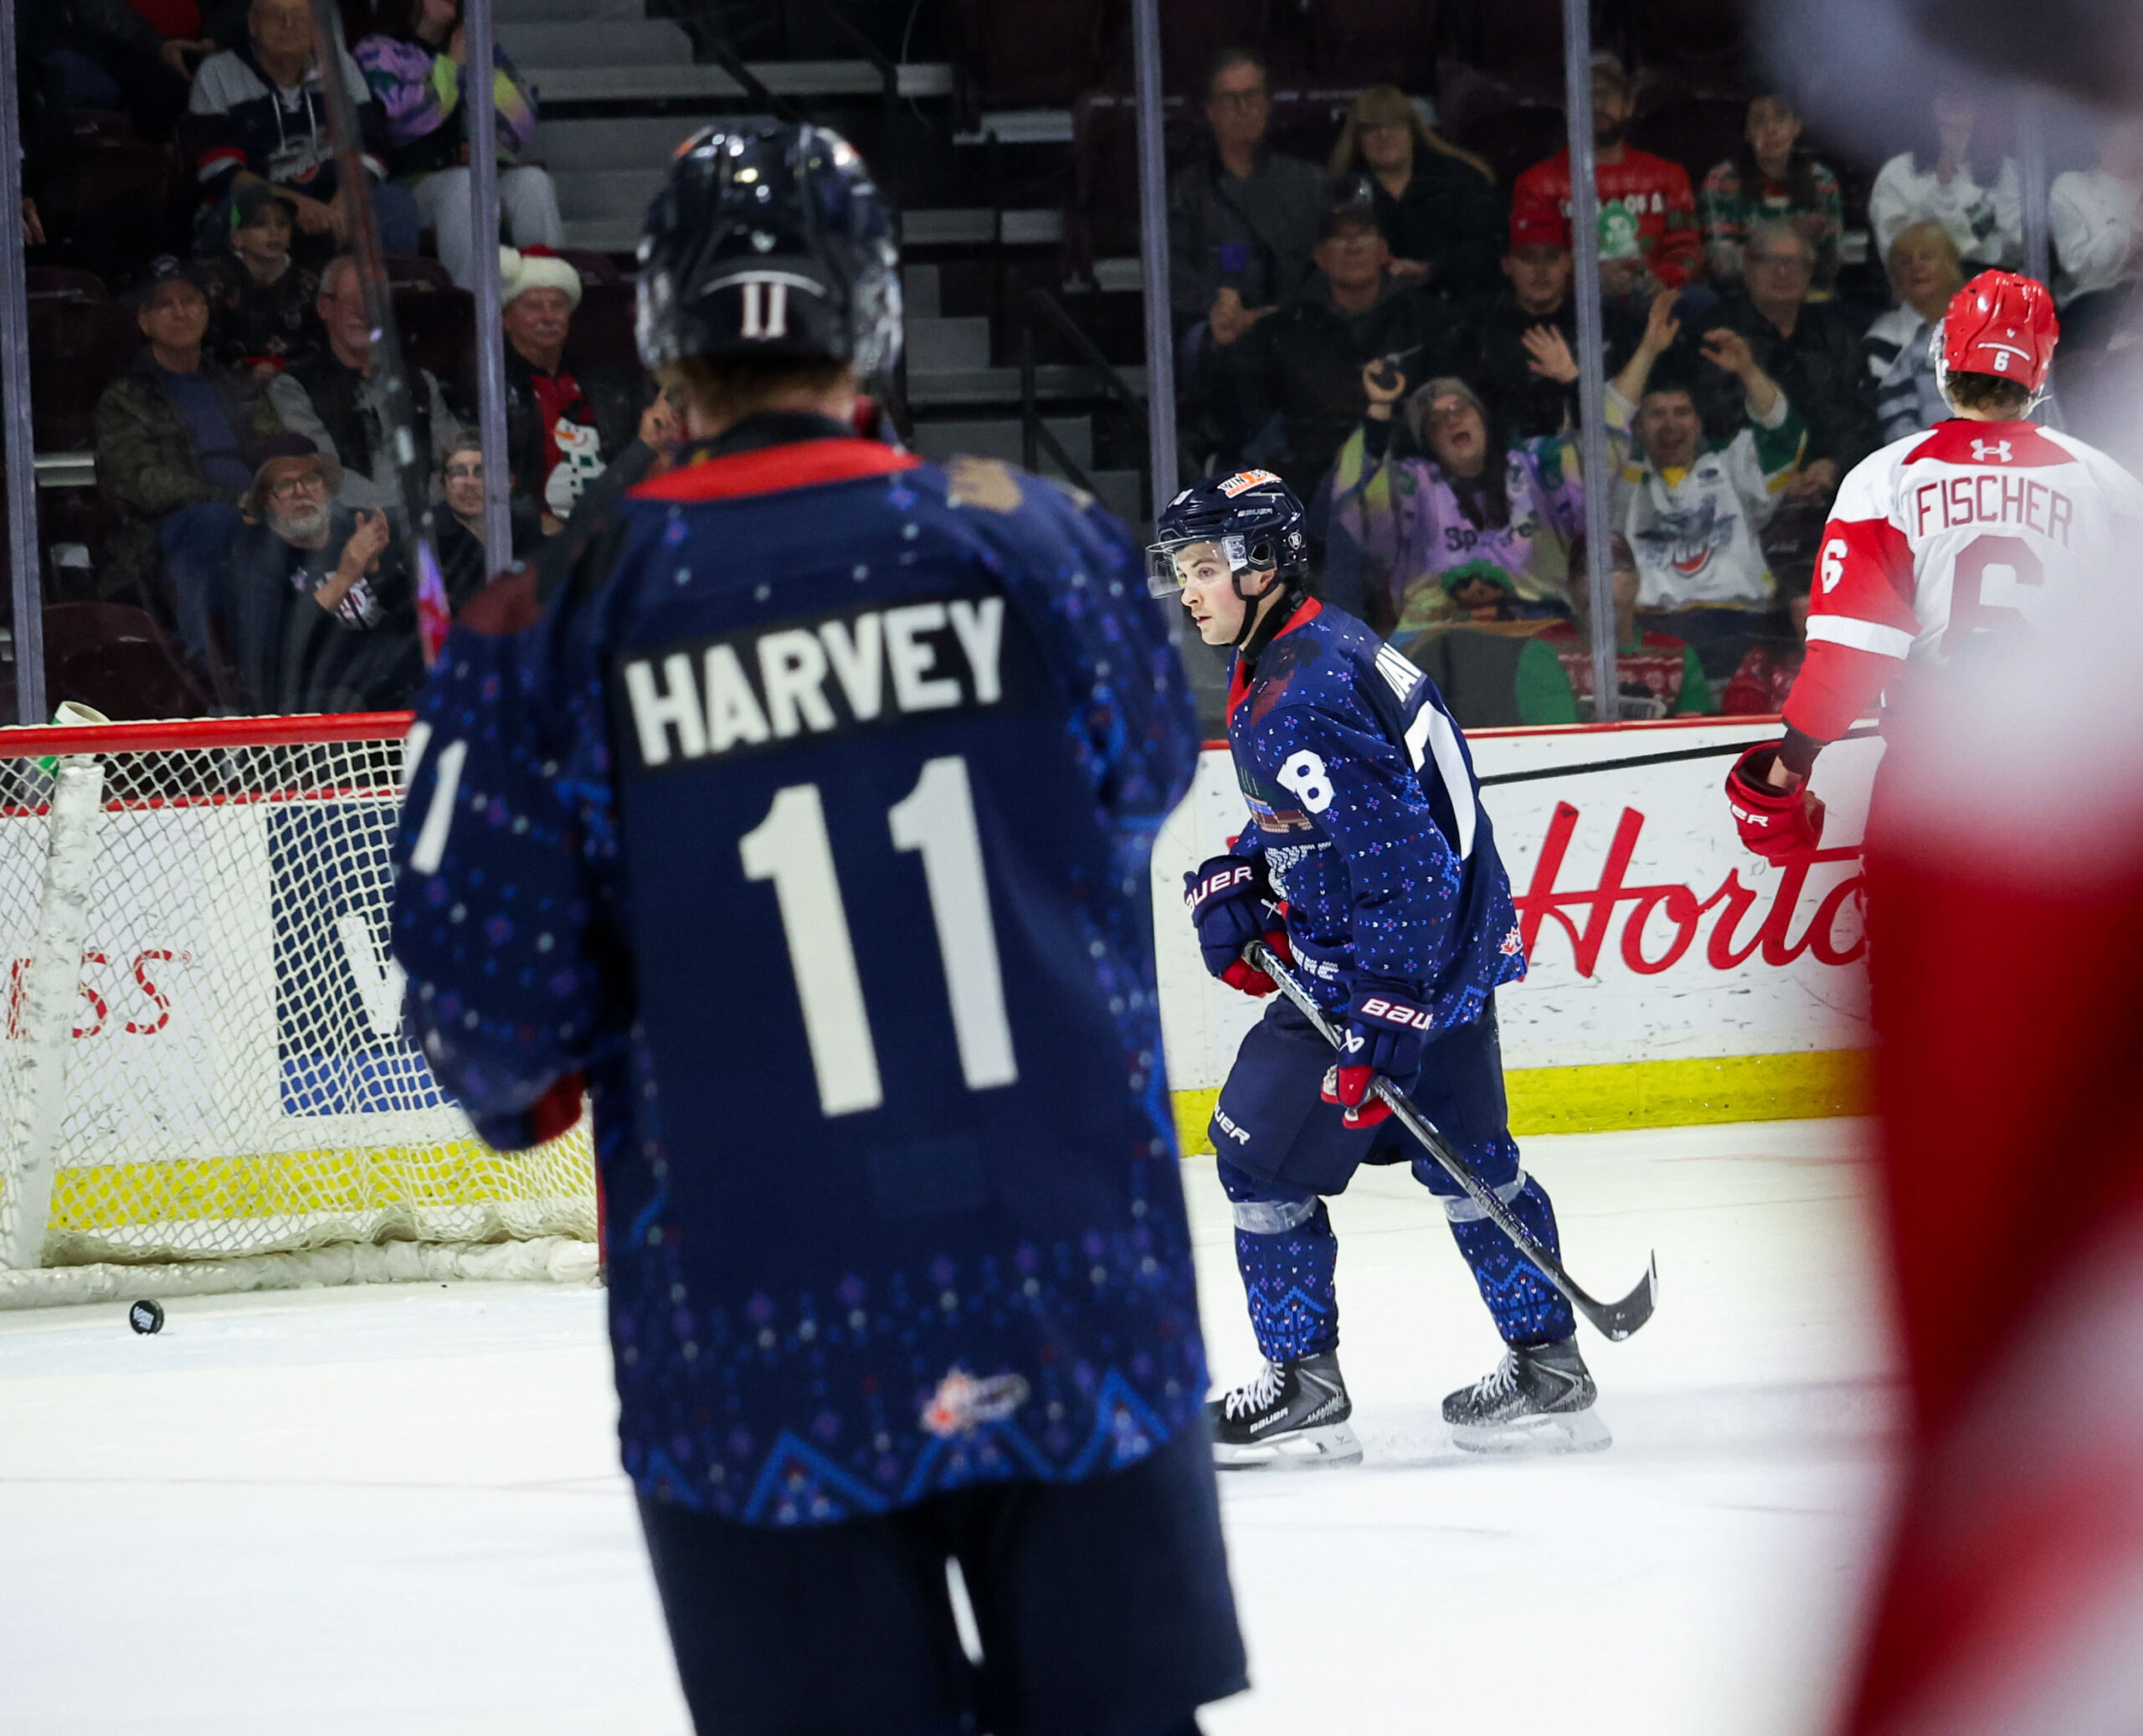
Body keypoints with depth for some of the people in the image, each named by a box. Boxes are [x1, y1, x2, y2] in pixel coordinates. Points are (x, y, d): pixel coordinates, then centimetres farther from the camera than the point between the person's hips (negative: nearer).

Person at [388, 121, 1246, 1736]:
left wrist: (522, 1087, 17)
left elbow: (497, 1002, -6)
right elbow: (1141, 775, 17)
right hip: (1080, 1309, 1)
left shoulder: (561, 631, -7)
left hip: (761, 1352, -1)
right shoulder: (1039, 545, -2)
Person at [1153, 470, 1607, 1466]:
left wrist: (1383, 1018, -27)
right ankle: (1548, 1372, 25)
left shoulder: (1296, 698, -24)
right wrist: (1233, 881, 9)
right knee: (1465, 1159, 18)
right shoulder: (1316, 644, 9)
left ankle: (1303, 1390, 6)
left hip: (1401, 958, -10)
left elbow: (1395, 859, -28)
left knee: (1263, 1153, -1)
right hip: (1453, 950, 10)